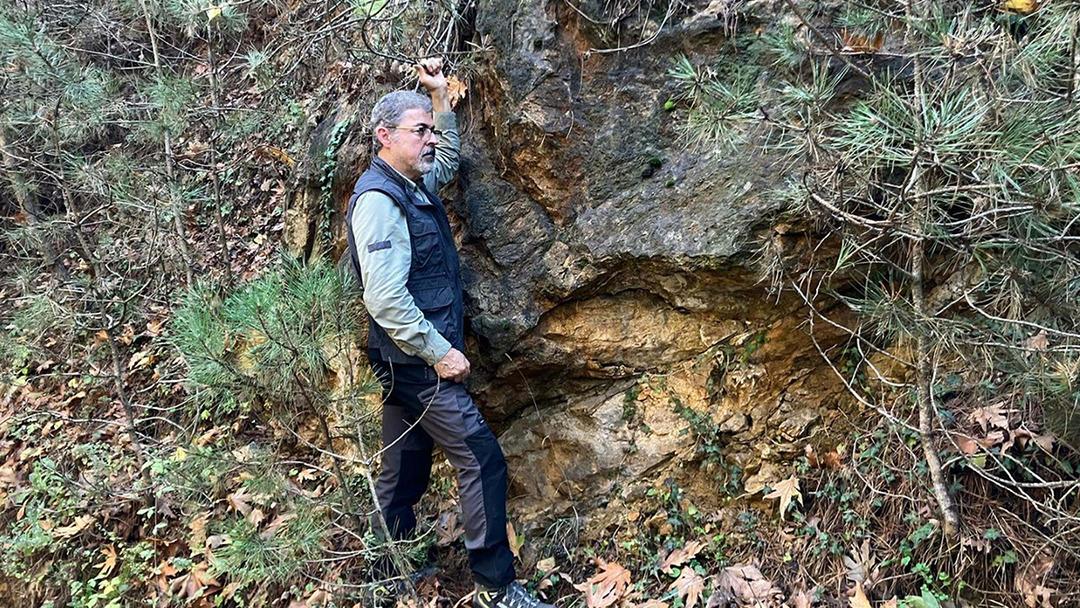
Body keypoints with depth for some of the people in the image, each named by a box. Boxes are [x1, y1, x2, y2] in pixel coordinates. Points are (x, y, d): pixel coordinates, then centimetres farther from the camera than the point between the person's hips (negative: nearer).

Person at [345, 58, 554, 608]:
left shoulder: (414, 184, 10)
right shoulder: (377, 199, -18)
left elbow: (448, 158, 33)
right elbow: (385, 298, -26)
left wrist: (440, 95, 22)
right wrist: (440, 353, -20)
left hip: (412, 361, 10)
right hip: (417, 361, -10)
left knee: (406, 468, 17)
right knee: (482, 460, -9)